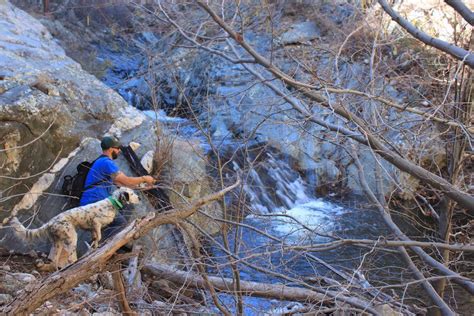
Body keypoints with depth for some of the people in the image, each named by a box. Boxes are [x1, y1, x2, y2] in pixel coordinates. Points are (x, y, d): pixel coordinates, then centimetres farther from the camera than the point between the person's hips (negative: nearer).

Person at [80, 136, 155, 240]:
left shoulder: (102, 161, 21)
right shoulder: (106, 162, -13)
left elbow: (119, 182, 25)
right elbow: (126, 181, -18)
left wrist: (140, 185, 22)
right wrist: (144, 178, -4)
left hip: (91, 203, 10)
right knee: (121, 223, -13)